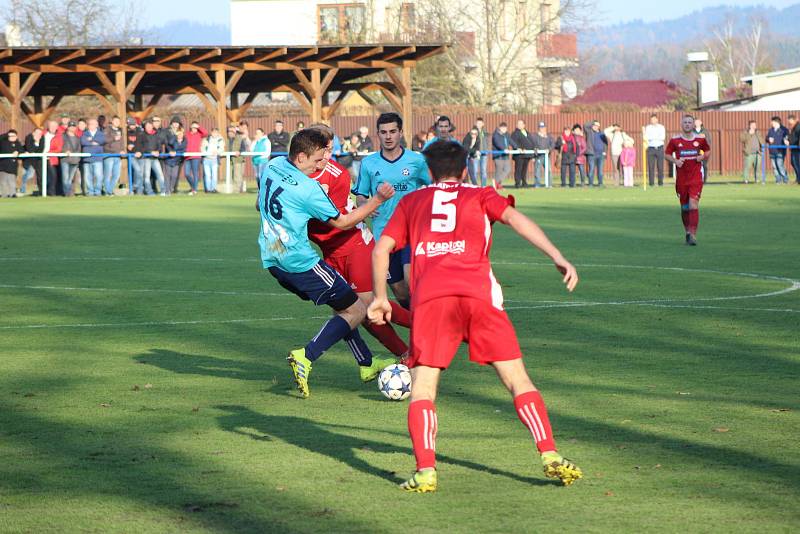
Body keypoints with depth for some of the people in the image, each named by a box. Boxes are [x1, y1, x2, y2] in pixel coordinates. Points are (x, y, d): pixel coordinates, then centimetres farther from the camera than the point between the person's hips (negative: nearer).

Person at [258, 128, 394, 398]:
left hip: (272, 259, 9)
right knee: (356, 311, -1)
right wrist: (378, 199, -2)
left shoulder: (272, 166, 4)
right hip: (300, 261, -9)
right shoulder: (307, 188, -20)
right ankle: (305, 357, -14)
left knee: (340, 304, 22)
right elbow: (341, 222, -9)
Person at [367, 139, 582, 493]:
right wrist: (557, 258, -4)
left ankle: (425, 471, -14)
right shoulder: (480, 196, 24)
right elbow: (514, 218, 5)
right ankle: (551, 457, -5)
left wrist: (380, 298, 28)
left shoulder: (411, 202, 28)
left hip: (430, 298, 0)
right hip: (478, 292, 0)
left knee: (422, 387, 4)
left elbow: (381, 249, 20)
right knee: (516, 378, 6)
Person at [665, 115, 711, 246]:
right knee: (684, 207, 9)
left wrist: (703, 157, -4)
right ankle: (687, 231, 29)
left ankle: (693, 234, -15)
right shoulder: (675, 140, 1)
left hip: (696, 177, -1)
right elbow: (667, 155, 9)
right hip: (681, 178, 1)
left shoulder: (700, 139, 3)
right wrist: (675, 161, -11)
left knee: (693, 204, -15)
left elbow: (707, 151, 18)